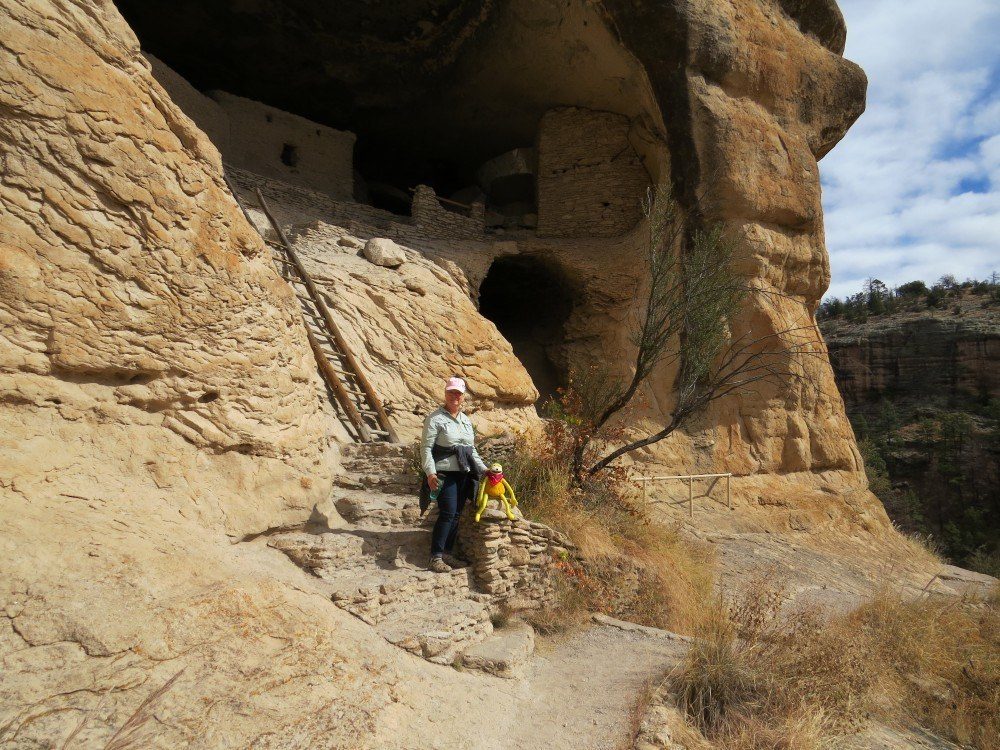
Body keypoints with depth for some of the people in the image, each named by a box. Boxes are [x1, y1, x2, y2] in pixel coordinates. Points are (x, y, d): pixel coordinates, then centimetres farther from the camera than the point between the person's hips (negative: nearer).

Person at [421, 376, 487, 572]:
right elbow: (426, 448, -10)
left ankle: (448, 553, 18)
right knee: (448, 513, -13)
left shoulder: (466, 420, 17)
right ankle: (436, 557, -7)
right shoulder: (435, 418, -5)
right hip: (444, 474, -7)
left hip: (464, 474, 7)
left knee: (456, 515, 8)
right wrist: (430, 472, -21)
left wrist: (484, 469, 17)